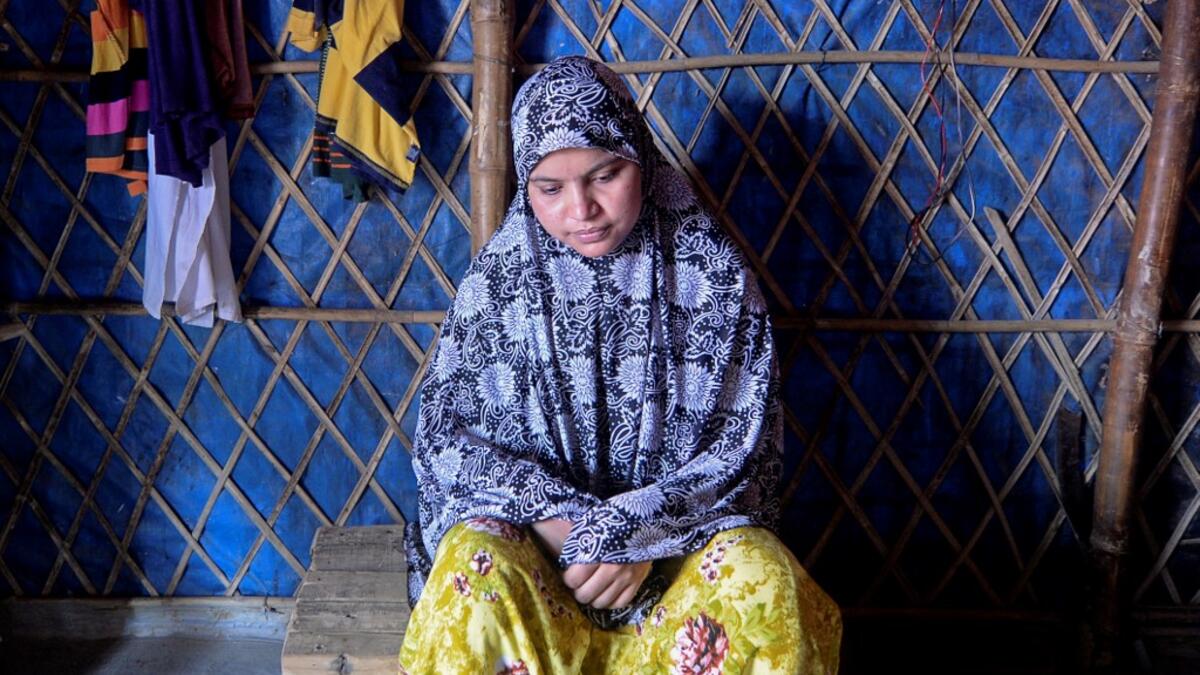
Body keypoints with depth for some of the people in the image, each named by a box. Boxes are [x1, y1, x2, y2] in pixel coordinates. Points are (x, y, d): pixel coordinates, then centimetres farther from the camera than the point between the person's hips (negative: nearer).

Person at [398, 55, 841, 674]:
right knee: (476, 573, -33)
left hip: (680, 528, 0)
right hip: (525, 524, 0)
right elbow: (443, 434, -2)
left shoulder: (713, 269, -3)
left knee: (762, 578, -30)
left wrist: (639, 529, -19)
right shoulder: (498, 276, -2)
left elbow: (746, 439, -5)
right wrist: (555, 518, -17)